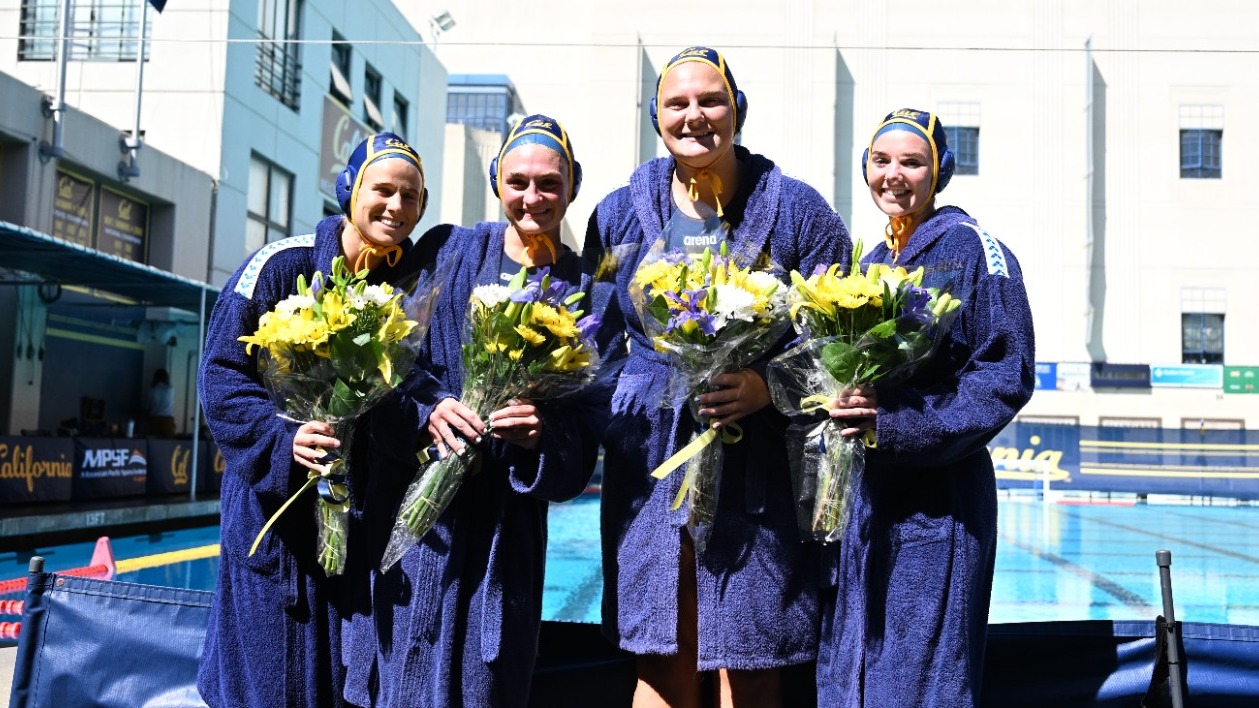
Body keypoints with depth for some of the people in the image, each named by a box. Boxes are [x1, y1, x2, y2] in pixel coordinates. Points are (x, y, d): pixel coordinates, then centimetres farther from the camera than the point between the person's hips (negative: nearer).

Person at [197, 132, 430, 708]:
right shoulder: (282, 264, -9)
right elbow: (222, 371, -10)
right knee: (268, 660, 4)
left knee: (344, 661, 9)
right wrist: (283, 441, -23)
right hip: (276, 493, -3)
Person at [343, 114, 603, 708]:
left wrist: (542, 433, -18)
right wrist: (429, 409, -18)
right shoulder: (447, 252, 4)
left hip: (509, 511, 0)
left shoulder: (582, 287, 4)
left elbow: (587, 420, 1)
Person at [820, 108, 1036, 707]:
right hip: (860, 493, 7)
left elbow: (1008, 374, -13)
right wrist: (842, 405, 1)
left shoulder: (971, 247, -7)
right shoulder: (872, 261, 15)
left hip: (936, 498, -7)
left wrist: (899, 423, -22)